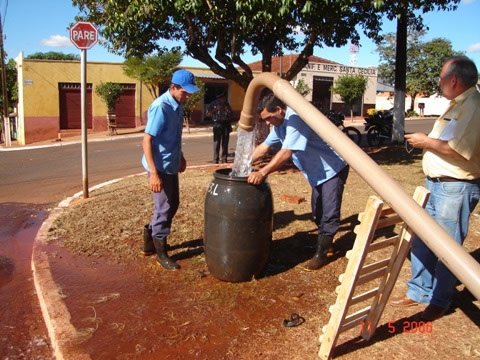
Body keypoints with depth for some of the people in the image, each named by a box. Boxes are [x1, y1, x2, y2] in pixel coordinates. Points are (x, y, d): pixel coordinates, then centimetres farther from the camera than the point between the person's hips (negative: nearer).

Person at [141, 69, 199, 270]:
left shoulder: (177, 105, 6)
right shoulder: (161, 107, -21)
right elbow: (147, 140, -23)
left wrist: (180, 157, 24)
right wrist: (153, 173, -27)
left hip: (171, 165, 9)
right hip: (160, 167, -9)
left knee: (172, 204, 17)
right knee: (164, 208, 1)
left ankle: (150, 240, 34)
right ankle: (161, 253, 18)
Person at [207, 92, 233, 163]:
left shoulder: (226, 104, 19)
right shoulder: (214, 103, 8)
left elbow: (231, 114, 21)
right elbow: (208, 113, 2)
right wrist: (215, 110, -9)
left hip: (226, 124, 4)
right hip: (217, 124, -4)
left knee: (225, 143, 4)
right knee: (217, 143, -7)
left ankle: (224, 159, 10)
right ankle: (215, 160, -5)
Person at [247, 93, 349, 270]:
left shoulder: (296, 119, -30)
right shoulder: (280, 123, 1)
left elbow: (286, 153, -38)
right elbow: (264, 146, 6)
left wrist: (262, 172, -43)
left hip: (333, 168, -10)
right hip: (318, 172, 10)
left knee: (329, 213, -5)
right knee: (318, 212, 18)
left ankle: (321, 253, 4)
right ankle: (326, 243, 34)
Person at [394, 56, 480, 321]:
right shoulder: (457, 105, 16)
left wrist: (427, 142, -16)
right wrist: (426, 141, 7)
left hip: (456, 188, -10)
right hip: (436, 184, 10)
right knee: (421, 241, 15)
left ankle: (440, 301, 19)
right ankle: (419, 291, 29)